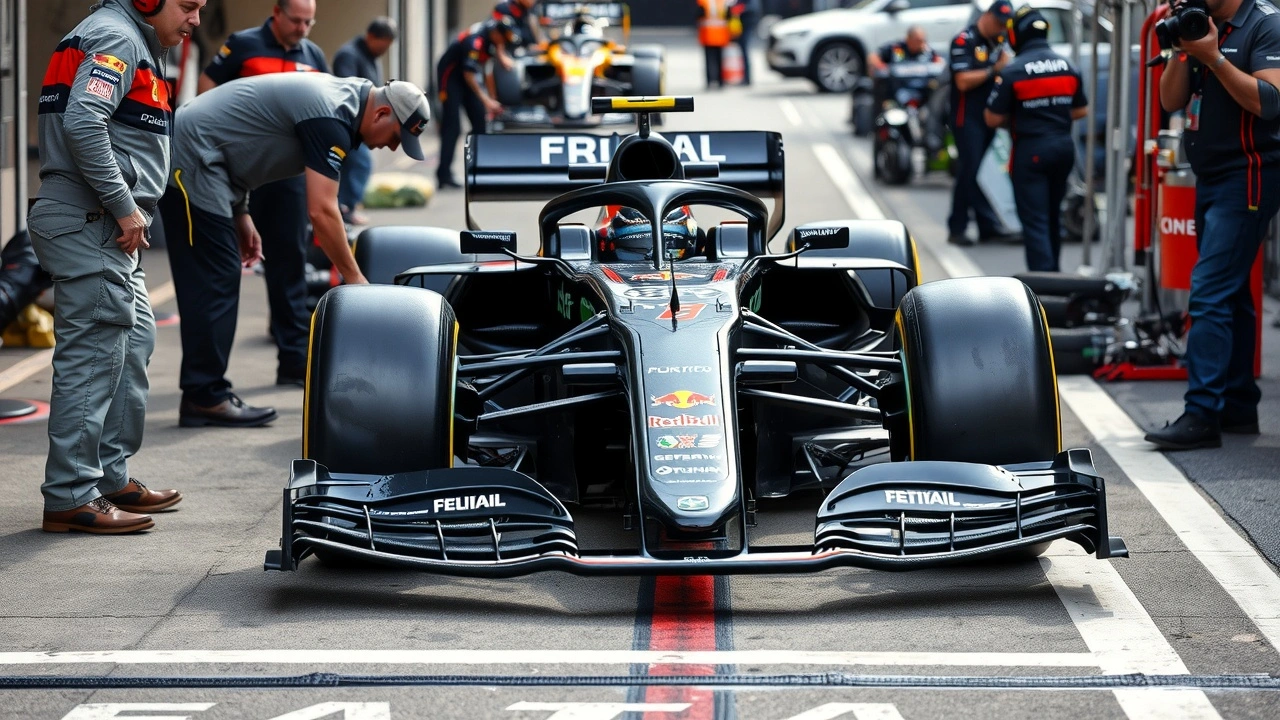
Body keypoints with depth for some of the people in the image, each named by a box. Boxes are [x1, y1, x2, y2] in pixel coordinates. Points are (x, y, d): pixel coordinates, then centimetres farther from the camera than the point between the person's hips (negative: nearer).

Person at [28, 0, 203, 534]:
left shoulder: (136, 44, 22)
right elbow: (83, 124, -25)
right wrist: (124, 206, -21)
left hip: (110, 229, 11)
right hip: (89, 224, -11)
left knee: (134, 343, 16)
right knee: (92, 355, -9)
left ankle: (111, 477, 24)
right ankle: (71, 497, -7)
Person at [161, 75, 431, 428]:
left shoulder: (338, 95, 11)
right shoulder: (332, 119, -20)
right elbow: (321, 211, -24)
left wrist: (240, 214, 16)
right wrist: (353, 278, -17)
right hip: (191, 157, -11)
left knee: (220, 279, 9)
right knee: (212, 281, -10)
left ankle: (205, 395, 11)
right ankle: (205, 398, -7)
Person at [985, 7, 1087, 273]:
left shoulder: (1012, 71, -14)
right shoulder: (1068, 68, 3)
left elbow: (993, 119, -11)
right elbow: (1081, 110, 12)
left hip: (1030, 151, -6)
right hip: (1064, 147, 6)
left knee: (1034, 221, -3)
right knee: (1053, 215, 20)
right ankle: (1052, 271, 30)